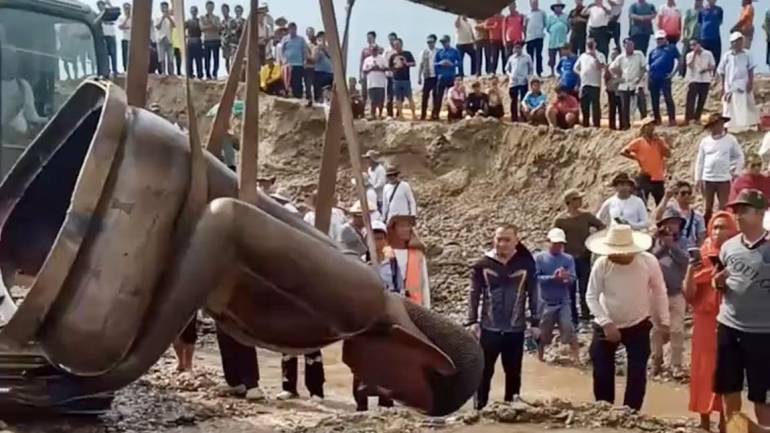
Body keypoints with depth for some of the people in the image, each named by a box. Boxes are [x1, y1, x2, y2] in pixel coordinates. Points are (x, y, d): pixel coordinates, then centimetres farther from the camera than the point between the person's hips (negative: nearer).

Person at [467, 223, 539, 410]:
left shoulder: (526, 264, -2)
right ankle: (480, 408, 14)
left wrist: (534, 322, 2)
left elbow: (533, 295, 4)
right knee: (484, 371, 4)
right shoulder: (483, 264, -2)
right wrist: (473, 321, -8)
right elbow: (474, 294, -1)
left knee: (513, 372, 11)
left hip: (515, 330, 1)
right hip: (489, 329, -1)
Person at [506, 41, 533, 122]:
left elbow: (531, 69, 7)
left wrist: (528, 77, -8)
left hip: (523, 82, -2)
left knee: (523, 100, 0)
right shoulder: (511, 58, 8)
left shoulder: (527, 57, 1)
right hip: (513, 82, 2)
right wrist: (510, 75, -4)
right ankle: (514, 118, 10)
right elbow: (507, 69, 15)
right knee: (514, 100, 4)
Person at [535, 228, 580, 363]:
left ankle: (576, 357, -9)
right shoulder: (539, 258, -5)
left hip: (563, 302, 0)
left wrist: (566, 278, -31)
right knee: (543, 332, 12)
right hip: (545, 302, 0)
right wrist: (553, 278, -26)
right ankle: (540, 356, 32)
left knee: (568, 329, -11)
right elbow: (536, 278, -13)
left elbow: (573, 279, -8)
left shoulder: (568, 259, 0)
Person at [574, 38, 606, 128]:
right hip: (584, 84, 6)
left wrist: (595, 57, -24)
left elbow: (601, 67, -16)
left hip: (595, 84, -6)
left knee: (595, 106, -8)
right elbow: (576, 68, 22)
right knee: (584, 106, 9)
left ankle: (596, 125, -7)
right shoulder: (582, 56, 16)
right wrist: (581, 73, 4)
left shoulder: (599, 55, -1)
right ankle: (585, 125, 17)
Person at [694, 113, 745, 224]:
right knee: (707, 209, 6)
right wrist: (698, 178, 3)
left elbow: (740, 156, 8)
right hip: (707, 179, 2)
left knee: (723, 209, -1)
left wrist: (736, 172, 0)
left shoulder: (730, 139, 0)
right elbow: (700, 161, 8)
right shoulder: (705, 141, 5)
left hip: (724, 179, -2)